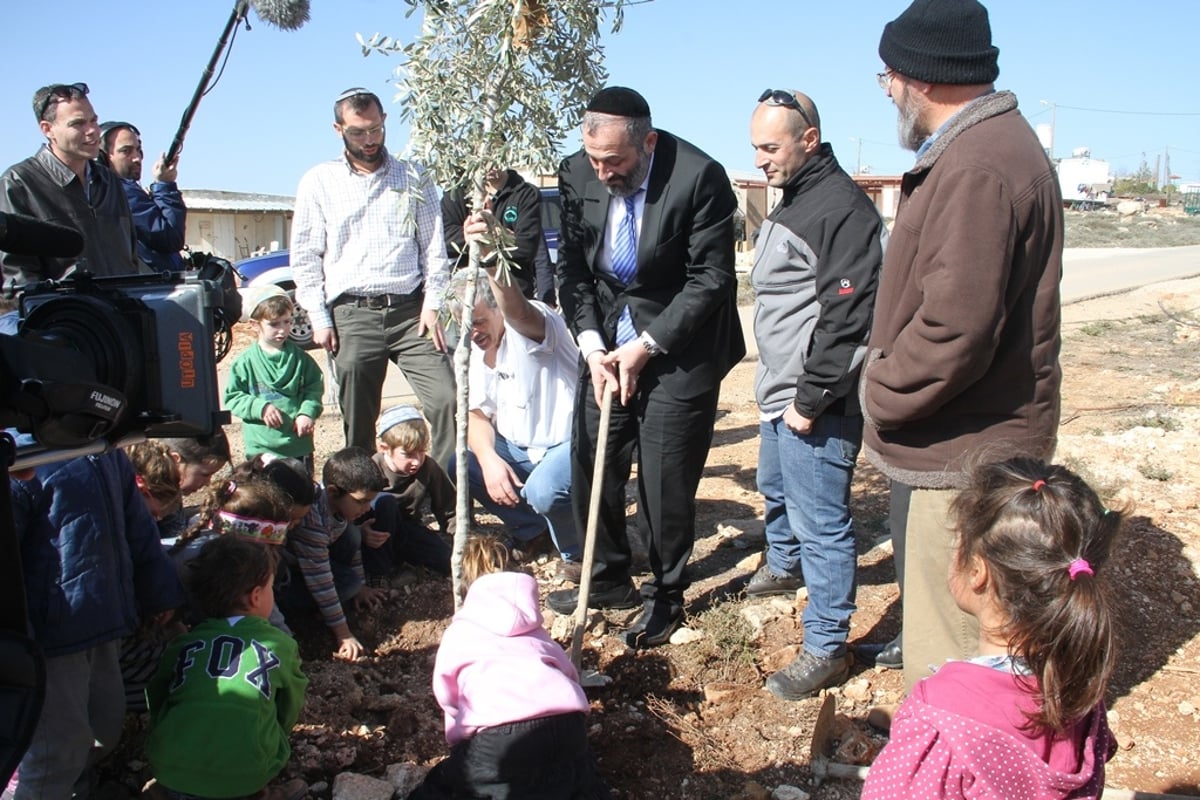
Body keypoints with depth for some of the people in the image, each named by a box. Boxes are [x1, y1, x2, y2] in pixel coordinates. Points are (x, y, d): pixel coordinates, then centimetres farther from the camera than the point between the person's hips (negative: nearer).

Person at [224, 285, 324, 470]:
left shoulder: (300, 358, 4)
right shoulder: (245, 362, -3)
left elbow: (315, 388, 6)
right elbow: (233, 397, -3)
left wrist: (307, 413, -10)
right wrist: (260, 407, -17)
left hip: (299, 443, 2)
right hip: (261, 447, -2)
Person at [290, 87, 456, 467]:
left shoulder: (413, 178, 12)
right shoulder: (319, 182, 9)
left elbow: (434, 247, 9)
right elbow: (305, 258, 8)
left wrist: (432, 304, -2)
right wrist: (319, 318, 0)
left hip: (410, 310, 0)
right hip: (351, 314, 0)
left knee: (447, 400, -12)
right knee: (358, 423, 5)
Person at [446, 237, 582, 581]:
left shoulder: (532, 326, -18)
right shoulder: (472, 351, 4)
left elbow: (518, 313, -45)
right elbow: (477, 413, 3)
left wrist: (491, 262, -65)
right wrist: (489, 459, -18)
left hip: (571, 441, -8)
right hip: (518, 447, 8)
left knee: (542, 489, -34)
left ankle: (577, 553, 0)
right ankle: (531, 527, 11)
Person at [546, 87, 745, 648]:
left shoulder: (699, 178, -19)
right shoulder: (578, 175, -4)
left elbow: (711, 279, -15)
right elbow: (572, 267, 3)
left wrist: (646, 347, -16)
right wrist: (592, 346, -9)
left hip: (678, 346, -5)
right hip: (608, 343, 5)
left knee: (666, 481, 0)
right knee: (591, 466, 8)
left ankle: (666, 595, 23)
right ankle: (609, 580, 30)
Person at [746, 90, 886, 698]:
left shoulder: (842, 208, -19)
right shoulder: (791, 202, 13)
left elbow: (846, 316, -25)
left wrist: (810, 400, -22)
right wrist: (778, 390, 19)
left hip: (818, 403, -11)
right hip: (779, 393, 11)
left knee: (820, 521, -2)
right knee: (776, 489, 28)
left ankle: (827, 649, 11)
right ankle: (784, 567, 54)